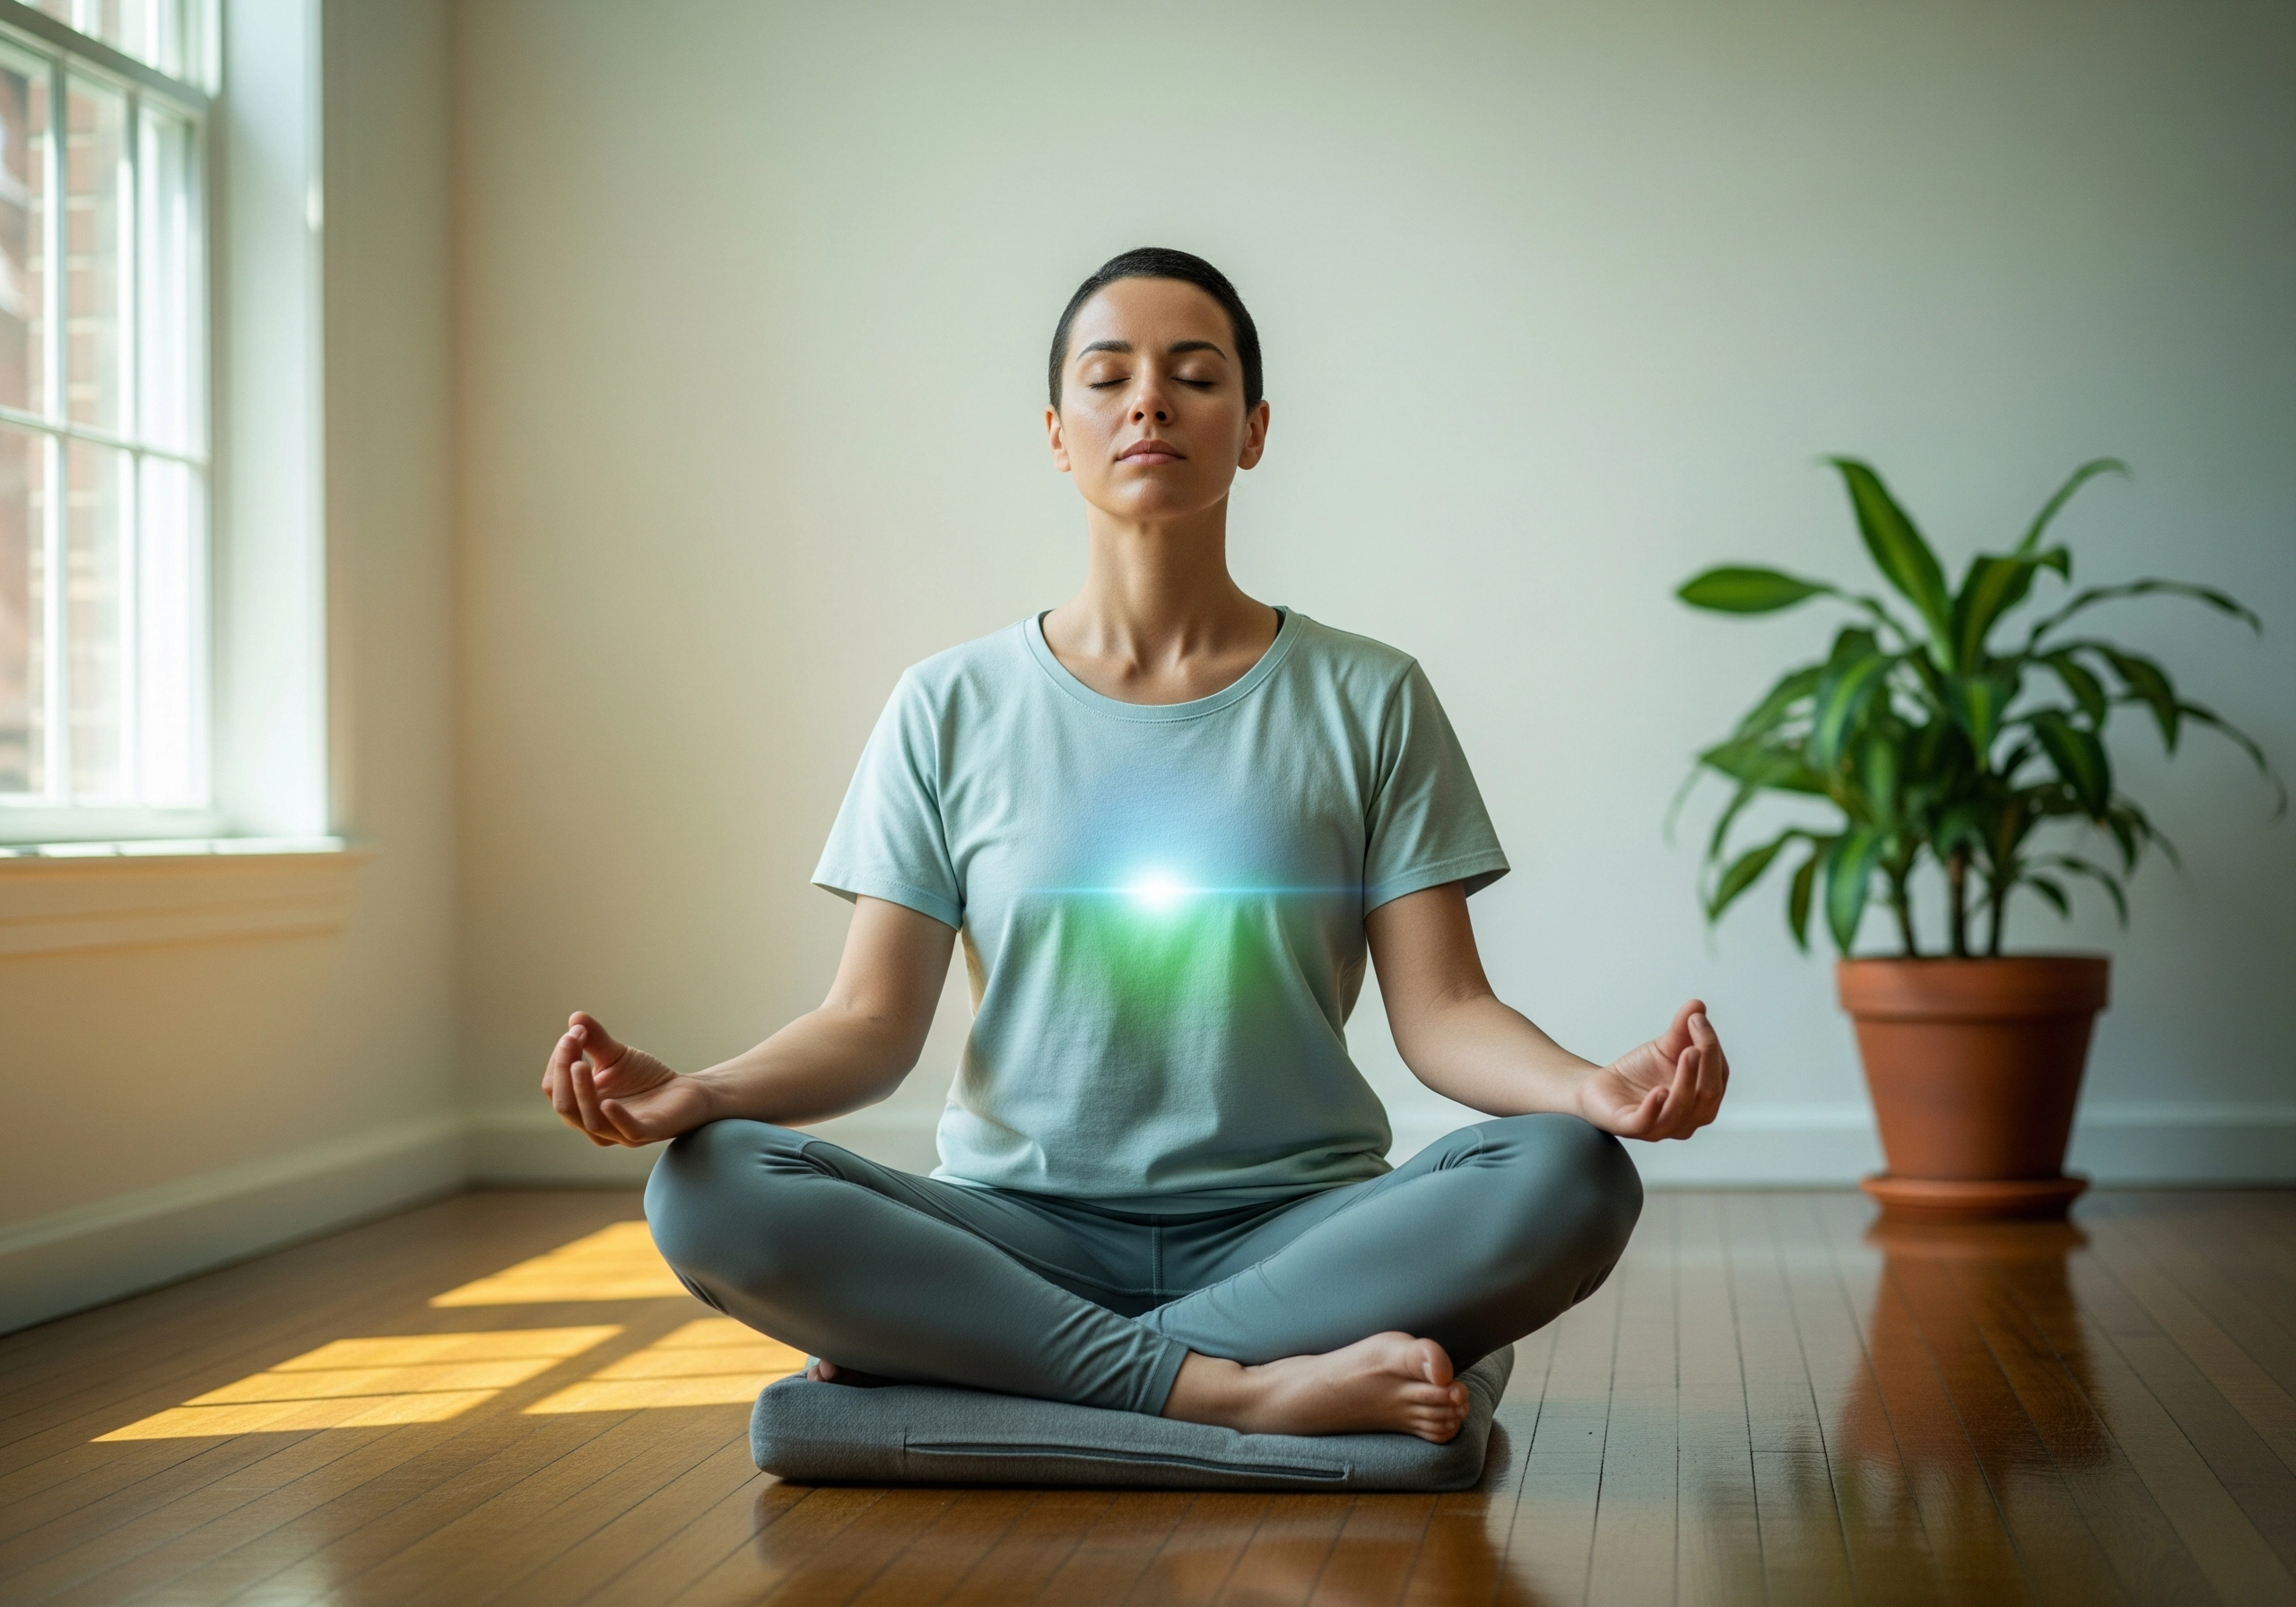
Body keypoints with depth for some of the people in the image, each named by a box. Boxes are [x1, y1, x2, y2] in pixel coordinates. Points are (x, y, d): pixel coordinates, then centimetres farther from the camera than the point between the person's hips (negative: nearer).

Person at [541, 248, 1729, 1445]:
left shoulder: (1367, 702, 7)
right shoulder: (952, 710, 8)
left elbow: (1441, 1010, 0)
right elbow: (873, 1021, 2)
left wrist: (1591, 1087, -22)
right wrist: (693, 1095, -19)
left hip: (1290, 1230, 1)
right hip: (1022, 1231, 0)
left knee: (1567, 1179, -30)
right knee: (707, 1192, -26)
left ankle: (953, 1352, -25)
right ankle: (1241, 1386, -28)